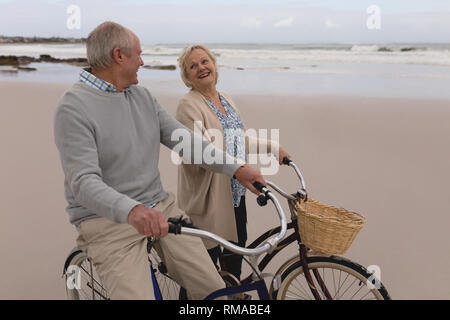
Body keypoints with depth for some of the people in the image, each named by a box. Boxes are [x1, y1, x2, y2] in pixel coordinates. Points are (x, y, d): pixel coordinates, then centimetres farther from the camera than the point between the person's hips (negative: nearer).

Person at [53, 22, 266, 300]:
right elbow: (83, 182, -23)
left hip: (159, 207, 6)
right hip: (108, 220, -5)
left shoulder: (143, 96, 11)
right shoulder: (74, 108, -13)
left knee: (215, 289, -3)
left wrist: (235, 168, -1)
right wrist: (131, 210, -41)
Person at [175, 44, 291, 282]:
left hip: (234, 192, 9)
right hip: (208, 196, -8)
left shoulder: (225, 100, 12)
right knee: (208, 255, 0)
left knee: (237, 244, 20)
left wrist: (272, 147, 12)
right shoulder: (189, 105, -15)